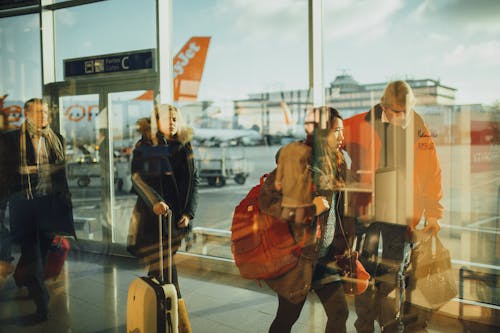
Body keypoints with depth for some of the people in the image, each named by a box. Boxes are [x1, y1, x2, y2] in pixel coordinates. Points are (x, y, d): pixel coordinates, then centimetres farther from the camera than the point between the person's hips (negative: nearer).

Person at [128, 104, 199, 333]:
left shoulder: (184, 146, 8)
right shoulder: (144, 146, 0)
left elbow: (194, 180, 7)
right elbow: (137, 177, -12)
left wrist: (189, 212, -3)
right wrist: (154, 202, -27)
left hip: (178, 216, 3)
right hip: (154, 216, -3)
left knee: (160, 268, 10)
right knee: (166, 273, -5)